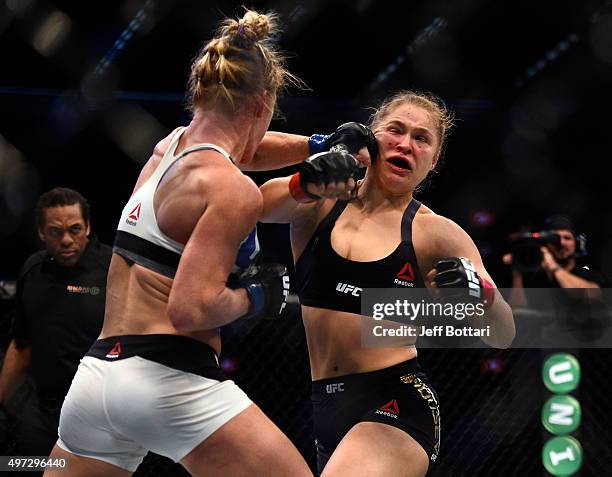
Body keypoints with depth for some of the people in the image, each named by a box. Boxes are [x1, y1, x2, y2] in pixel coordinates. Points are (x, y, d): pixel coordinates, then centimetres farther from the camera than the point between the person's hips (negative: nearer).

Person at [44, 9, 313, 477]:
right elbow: (191, 309, -18)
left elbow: (231, 151, 37)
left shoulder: (169, 145, 14)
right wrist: (256, 296, -1)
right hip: (173, 380, -8)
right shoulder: (233, 189, -9)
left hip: (97, 372, 8)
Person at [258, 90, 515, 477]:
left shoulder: (434, 234, 1)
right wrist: (305, 185, -26)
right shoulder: (316, 205, 6)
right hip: (327, 410, 4)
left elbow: (502, 336, -2)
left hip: (396, 404, -4)